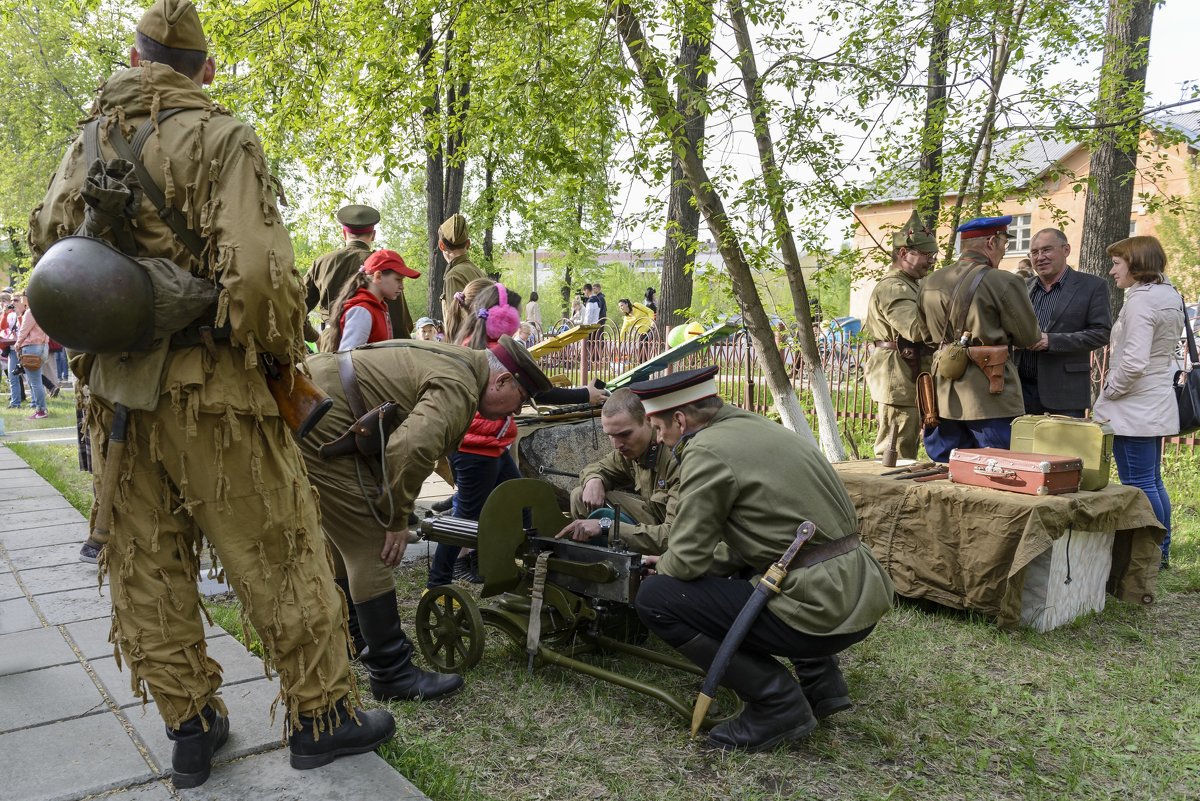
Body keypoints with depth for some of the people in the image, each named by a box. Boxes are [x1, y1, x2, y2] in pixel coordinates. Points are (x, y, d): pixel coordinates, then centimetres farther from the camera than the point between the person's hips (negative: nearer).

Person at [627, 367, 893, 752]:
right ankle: (820, 678, 21)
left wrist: (664, 567, 11)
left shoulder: (706, 450, -12)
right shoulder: (757, 427, 15)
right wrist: (672, 562, 21)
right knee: (737, 573, 34)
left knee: (655, 597, -4)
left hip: (820, 609, -9)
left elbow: (688, 559, -12)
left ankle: (777, 702, -2)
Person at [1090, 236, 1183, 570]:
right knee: (1153, 481, 18)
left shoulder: (1141, 301, -19)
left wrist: (1108, 393, -12)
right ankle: (1161, 551, 27)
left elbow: (1134, 362, -26)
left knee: (1138, 485, -2)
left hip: (1134, 407, -10)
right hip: (1157, 402, 10)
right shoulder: (1170, 296, 11)